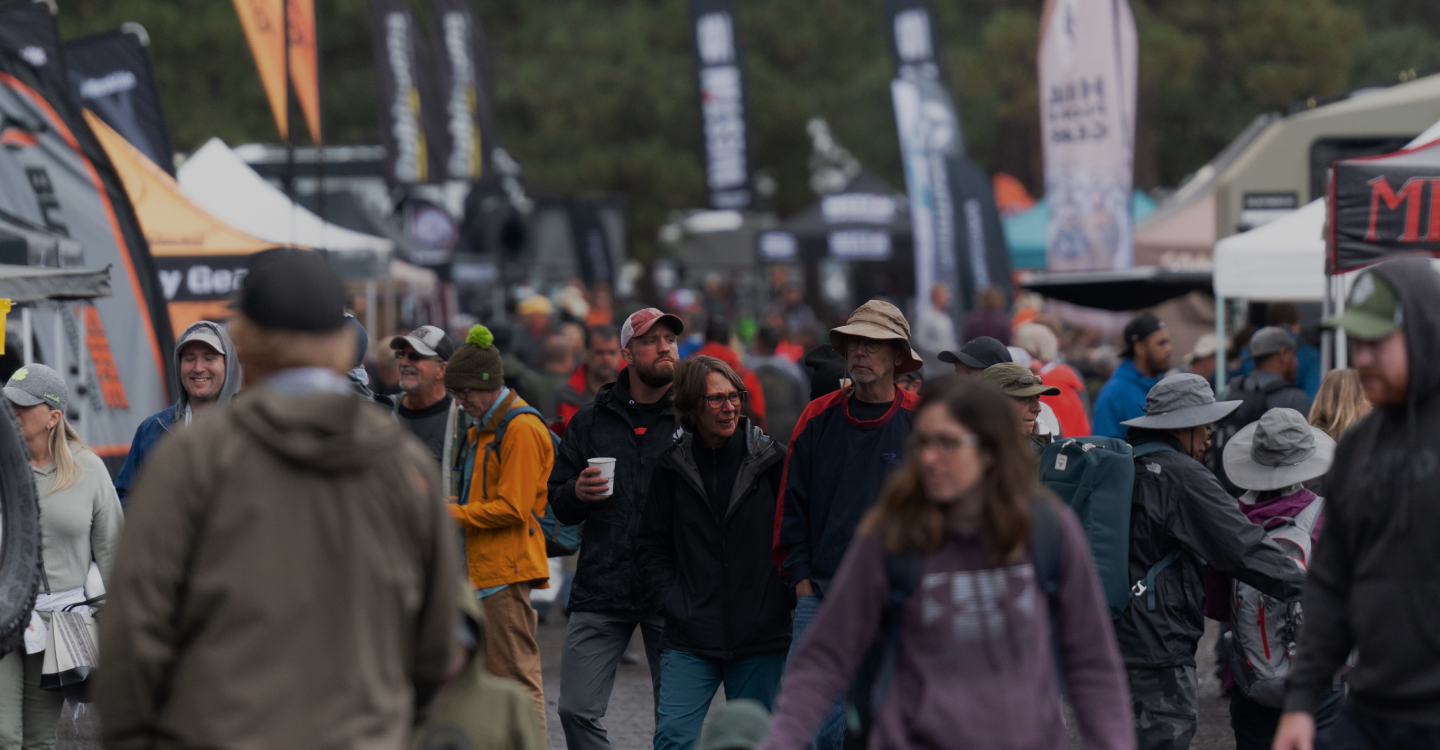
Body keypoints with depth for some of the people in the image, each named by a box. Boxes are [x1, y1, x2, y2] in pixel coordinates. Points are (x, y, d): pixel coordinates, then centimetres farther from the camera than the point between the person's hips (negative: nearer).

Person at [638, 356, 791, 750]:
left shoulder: (770, 460, 0)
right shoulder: (673, 467, 3)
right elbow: (653, 544, 12)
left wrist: (785, 597, -2)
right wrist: (672, 597, 0)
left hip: (760, 638, 0)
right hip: (690, 638, 0)